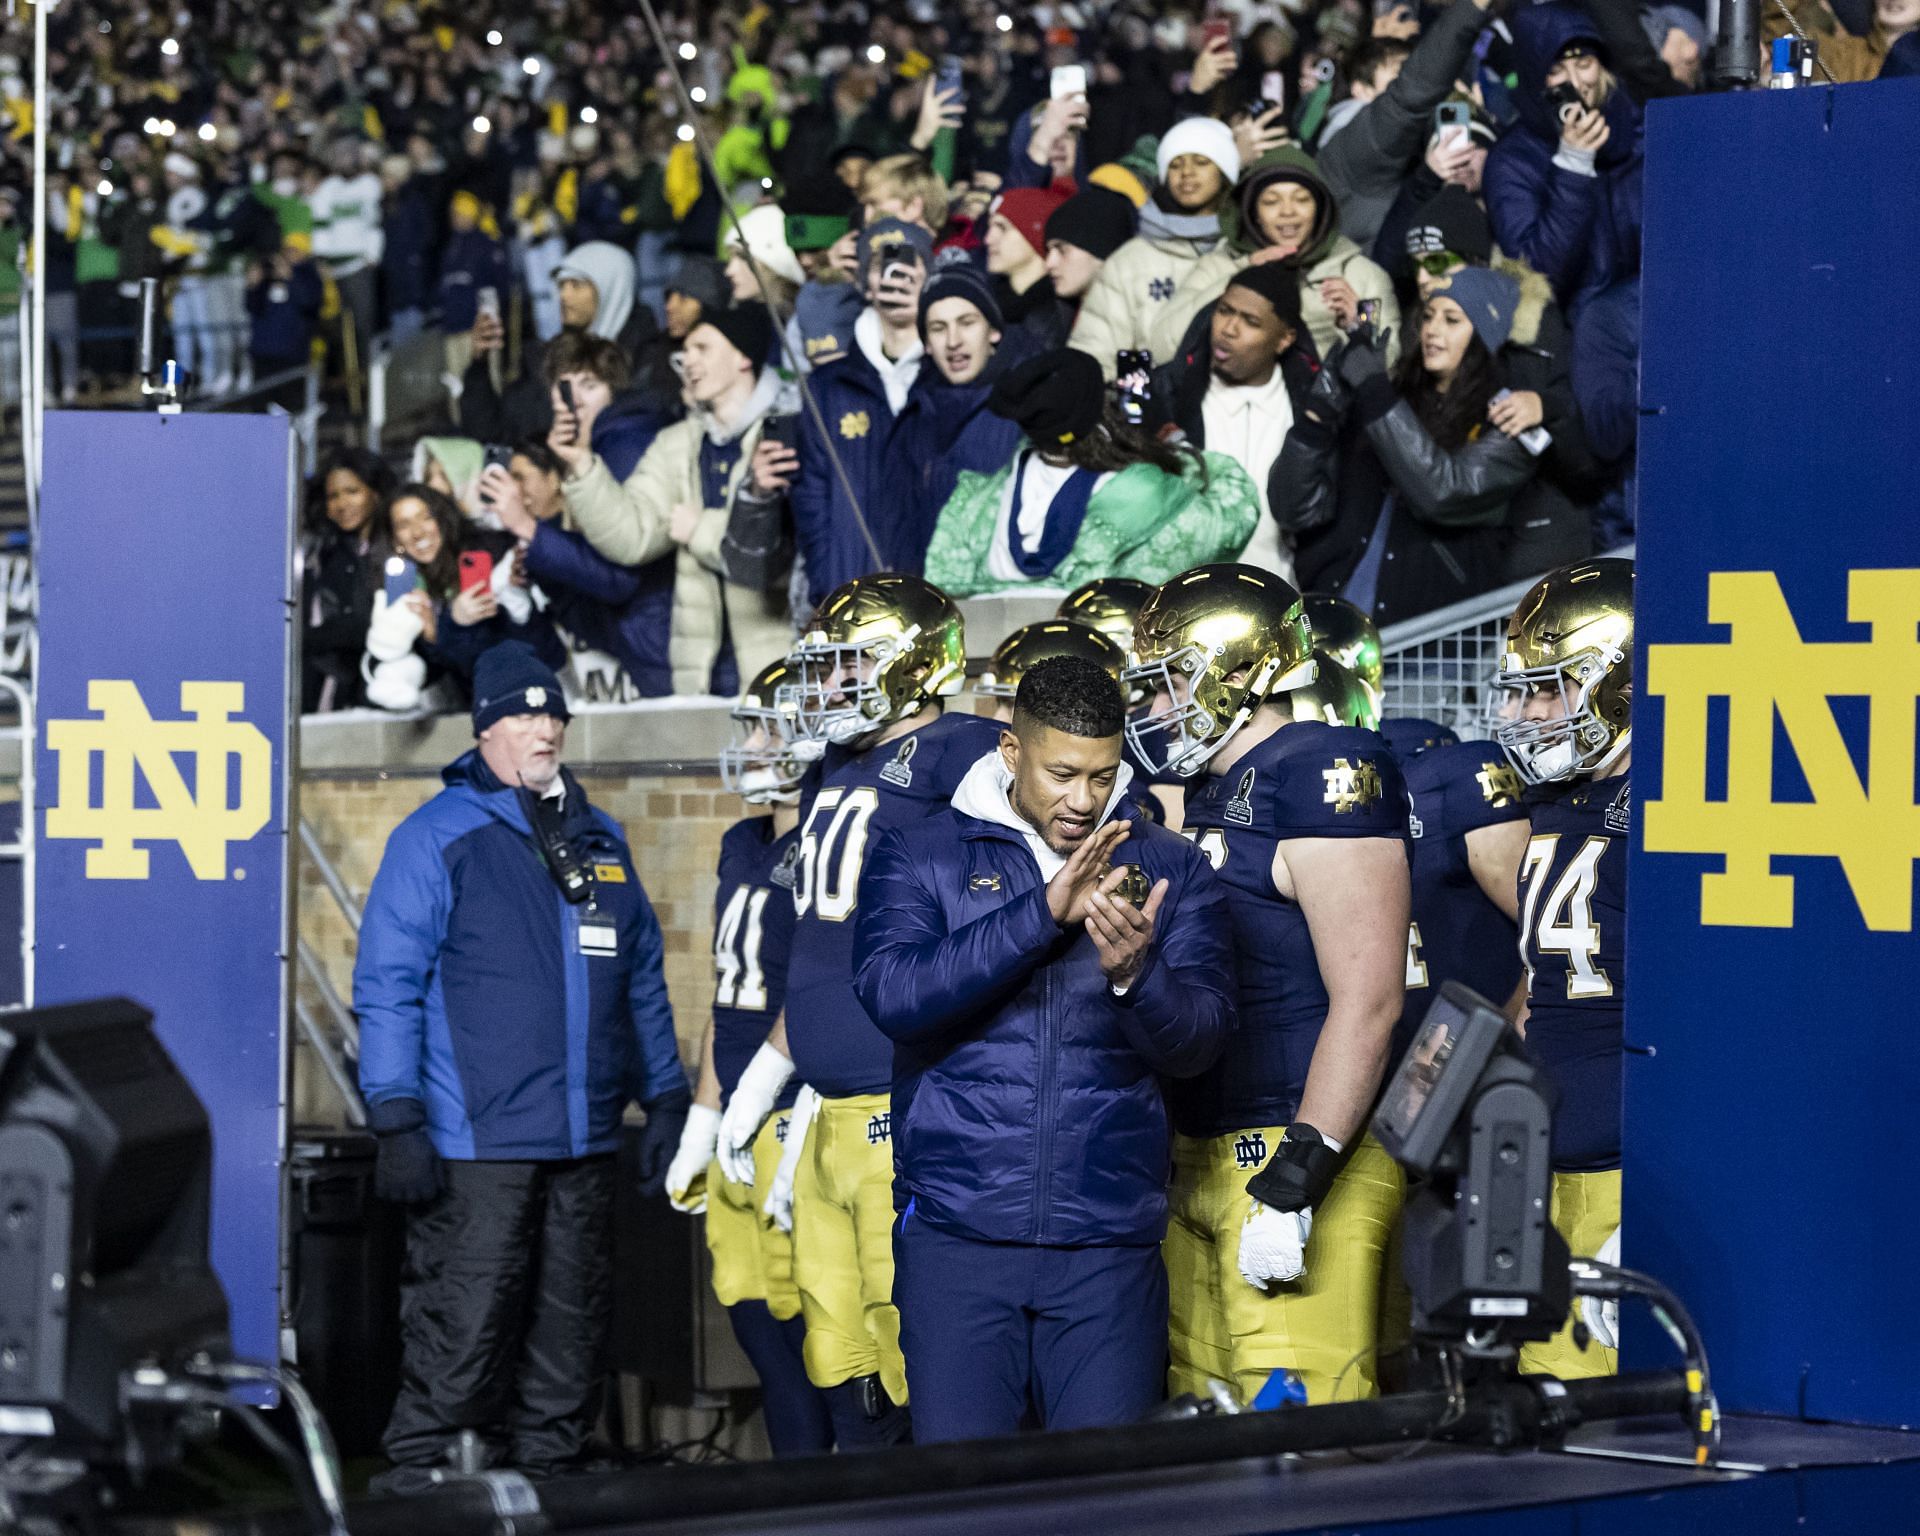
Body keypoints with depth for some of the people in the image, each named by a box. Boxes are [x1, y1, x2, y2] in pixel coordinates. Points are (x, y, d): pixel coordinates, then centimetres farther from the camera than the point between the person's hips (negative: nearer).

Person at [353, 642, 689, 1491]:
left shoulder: (599, 841, 15)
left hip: (584, 1142, 6)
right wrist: (396, 1121, -14)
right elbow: (388, 988, -7)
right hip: (476, 1144, -6)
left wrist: (665, 1100, 17)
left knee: (571, 1335, 11)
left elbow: (643, 982, 22)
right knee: (460, 1333, -8)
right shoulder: (437, 839, -4)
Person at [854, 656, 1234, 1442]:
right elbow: (893, 994, -13)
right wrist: (1043, 914, -20)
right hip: (957, 1236, -1)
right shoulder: (920, 857, 5)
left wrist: (1135, 973, -23)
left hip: (1108, 1242, 1)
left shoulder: (1169, 869, 8)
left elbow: (1198, 1043, -1)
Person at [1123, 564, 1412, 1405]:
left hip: (1294, 1150, -10)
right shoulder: (1210, 791, 17)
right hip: (1199, 1164, 10)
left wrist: (1297, 1178, -23)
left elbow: (1367, 1000, -19)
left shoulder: (1323, 777, -12)